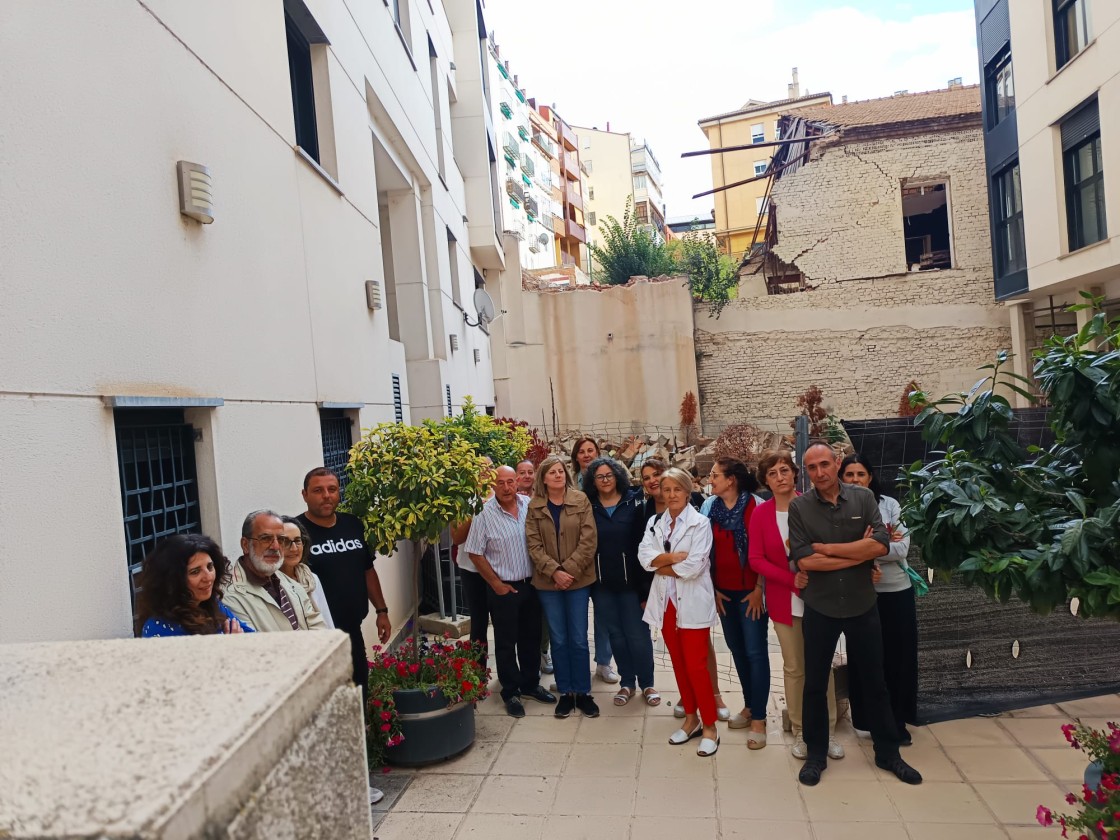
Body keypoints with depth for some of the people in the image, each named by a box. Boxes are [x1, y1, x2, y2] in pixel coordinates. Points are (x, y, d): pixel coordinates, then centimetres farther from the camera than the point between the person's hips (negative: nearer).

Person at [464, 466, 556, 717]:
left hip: (531, 583, 4)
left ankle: (530, 684, 34)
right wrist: (496, 584, -8)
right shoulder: (485, 514, -14)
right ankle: (510, 692, 24)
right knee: (506, 642, 8)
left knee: (532, 638, 16)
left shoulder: (530, 505, -4)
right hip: (504, 588, -4)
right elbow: (475, 554, -9)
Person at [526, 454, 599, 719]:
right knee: (558, 639, 9)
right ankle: (565, 692, 21)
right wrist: (554, 571, -15)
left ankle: (583, 692, 18)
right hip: (547, 581, 1)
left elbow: (588, 541, -6)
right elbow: (534, 545, -3)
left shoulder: (581, 501, -2)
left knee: (578, 639, 5)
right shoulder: (535, 507, 2)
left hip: (578, 579, -1)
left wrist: (569, 571, -14)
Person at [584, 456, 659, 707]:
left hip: (630, 580, -2)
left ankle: (647, 683, 20)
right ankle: (627, 683, 27)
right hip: (602, 583, 2)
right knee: (616, 634, 12)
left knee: (638, 634, 2)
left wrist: (646, 582, -12)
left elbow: (644, 541, -7)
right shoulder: (588, 508, 2)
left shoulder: (634, 503, -4)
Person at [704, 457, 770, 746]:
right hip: (724, 591, 6)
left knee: (755, 652, -1)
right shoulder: (713, 509, 4)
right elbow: (709, 551, 8)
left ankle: (759, 719, 6)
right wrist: (713, 588, 5)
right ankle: (749, 706, 28)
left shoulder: (753, 507, -12)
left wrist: (759, 588, -12)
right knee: (737, 648, 14)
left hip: (750, 590, -6)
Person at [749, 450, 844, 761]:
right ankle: (800, 733, 23)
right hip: (784, 601, 1)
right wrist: (793, 579, -15)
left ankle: (828, 731, 23)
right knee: (794, 668, 10)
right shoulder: (760, 514, -5)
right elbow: (755, 559, -6)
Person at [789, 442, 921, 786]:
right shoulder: (799, 507, -9)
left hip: (862, 605, 1)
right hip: (819, 608, -1)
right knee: (815, 684, 10)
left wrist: (827, 548, -17)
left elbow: (880, 545, -17)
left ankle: (888, 753, 34)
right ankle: (816, 754, 28)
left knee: (874, 682, 16)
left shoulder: (863, 497, -5)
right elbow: (804, 560, -17)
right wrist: (859, 553, -14)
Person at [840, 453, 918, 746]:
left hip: (896, 592, 1)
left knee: (899, 657, 10)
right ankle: (871, 720, 23)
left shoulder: (889, 505, -1)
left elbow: (902, 548, -9)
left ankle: (898, 721, 26)